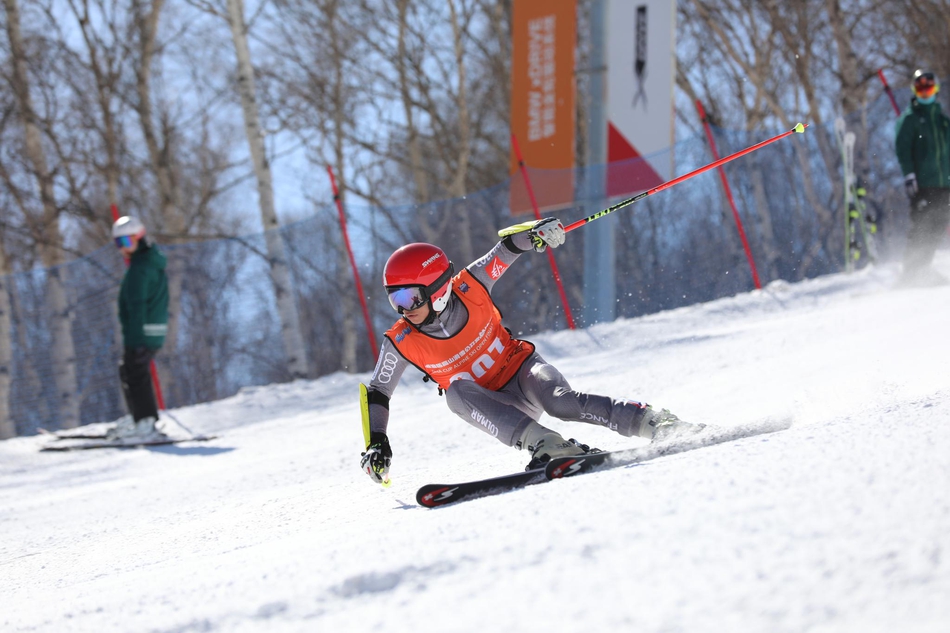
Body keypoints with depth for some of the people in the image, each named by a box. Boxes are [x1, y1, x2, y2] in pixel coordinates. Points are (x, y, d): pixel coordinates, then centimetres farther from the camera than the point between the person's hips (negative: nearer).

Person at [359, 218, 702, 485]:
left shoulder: (468, 289, -19)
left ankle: (654, 422, -31)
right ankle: (543, 443, -44)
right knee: (457, 391, -33)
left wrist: (534, 232, -28)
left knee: (559, 401, -34)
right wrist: (376, 443, -13)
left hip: (520, 369, -1)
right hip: (491, 404, 1)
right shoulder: (401, 343, -16)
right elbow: (377, 394, -4)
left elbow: (508, 247, -8)